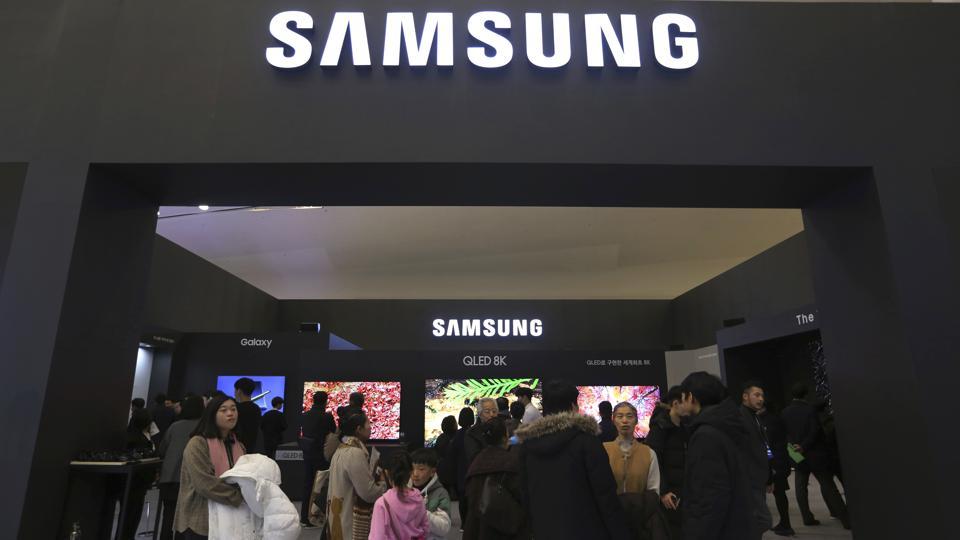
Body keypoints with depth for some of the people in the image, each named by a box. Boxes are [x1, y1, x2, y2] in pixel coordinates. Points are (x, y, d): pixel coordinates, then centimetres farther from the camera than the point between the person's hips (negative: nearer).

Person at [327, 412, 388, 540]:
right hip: (351, 522, -9)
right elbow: (369, 493, -24)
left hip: (340, 515, 9)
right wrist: (383, 481, -7)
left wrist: (373, 472, 8)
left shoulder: (342, 449, 8)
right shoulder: (355, 453, -23)